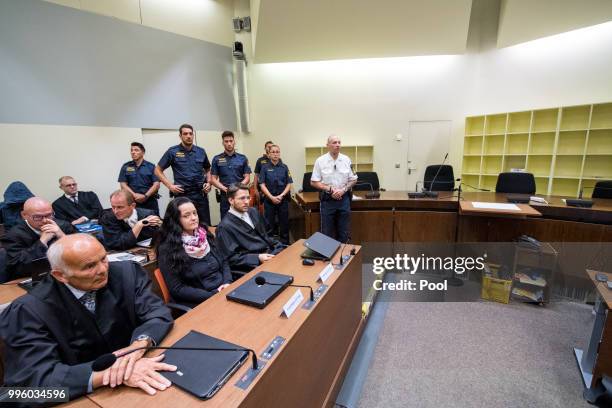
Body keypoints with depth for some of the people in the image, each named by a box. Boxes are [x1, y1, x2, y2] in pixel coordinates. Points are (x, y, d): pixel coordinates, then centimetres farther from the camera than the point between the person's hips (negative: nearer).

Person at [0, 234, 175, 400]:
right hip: (82, 397, -1)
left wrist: (140, 343, -28)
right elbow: (37, 377, -20)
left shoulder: (127, 273, -8)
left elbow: (159, 313, -9)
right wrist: (111, 371, -31)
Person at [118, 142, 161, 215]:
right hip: (132, 201, 1)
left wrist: (145, 196, -13)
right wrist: (135, 195, -10)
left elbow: (156, 184, -2)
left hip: (150, 201, -1)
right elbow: (123, 184, 5)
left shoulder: (151, 166, 6)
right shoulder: (125, 167, 10)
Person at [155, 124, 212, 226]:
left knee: (205, 224, 7)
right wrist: (170, 185, -6)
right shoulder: (172, 151, 0)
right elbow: (158, 170, 4)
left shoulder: (201, 151, 8)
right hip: (182, 195, -2)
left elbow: (208, 170, 22)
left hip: (201, 194, 3)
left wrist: (208, 183, 5)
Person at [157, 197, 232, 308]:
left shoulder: (205, 235, 8)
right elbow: (177, 289, -9)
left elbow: (224, 262, 13)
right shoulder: (167, 249, -7)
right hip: (199, 303, -5)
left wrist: (227, 283, -6)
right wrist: (213, 296, -16)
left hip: (224, 292, 5)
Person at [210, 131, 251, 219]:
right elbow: (214, 179, 2)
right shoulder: (217, 159, 4)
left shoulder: (243, 158, 5)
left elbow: (247, 178, 2)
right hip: (225, 196, 0)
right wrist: (225, 189, -14)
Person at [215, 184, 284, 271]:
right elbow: (231, 258, -12)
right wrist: (258, 258, -21)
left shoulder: (253, 212, 12)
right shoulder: (225, 226, -9)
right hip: (254, 264, -8)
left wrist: (279, 246, 3)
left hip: (270, 252, 8)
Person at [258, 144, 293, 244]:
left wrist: (281, 196, -11)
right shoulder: (265, 167, 1)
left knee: (284, 223, 7)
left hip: (283, 199, 1)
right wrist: (272, 197, -13)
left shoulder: (284, 167, 4)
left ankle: (285, 245, 20)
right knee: (269, 224, 6)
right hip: (269, 199, -1)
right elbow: (262, 185, -3)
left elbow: (289, 184, 2)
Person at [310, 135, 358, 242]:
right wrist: (330, 189, -14)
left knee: (344, 231, 10)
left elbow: (353, 180, 7)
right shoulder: (320, 161, -4)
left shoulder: (346, 160, 2)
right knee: (327, 232, 7)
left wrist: (343, 190, -10)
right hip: (327, 200, -2)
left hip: (344, 198, 2)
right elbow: (314, 182, -4)